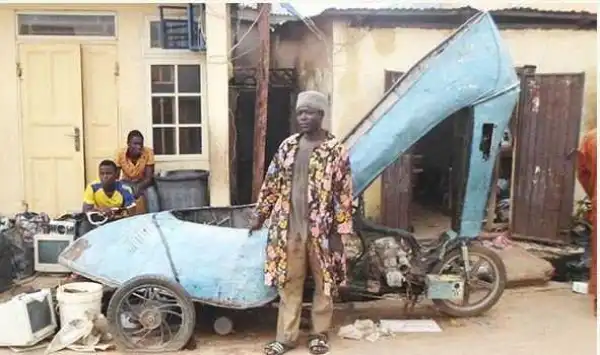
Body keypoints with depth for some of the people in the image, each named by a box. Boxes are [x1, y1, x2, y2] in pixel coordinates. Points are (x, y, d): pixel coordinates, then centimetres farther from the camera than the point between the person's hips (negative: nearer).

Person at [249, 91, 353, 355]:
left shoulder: (336, 150, -8)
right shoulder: (288, 146, 5)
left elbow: (344, 194, -9)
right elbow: (272, 183, 12)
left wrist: (339, 232, -12)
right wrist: (260, 214, 12)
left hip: (321, 229, -3)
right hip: (290, 228, 4)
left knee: (324, 283, 11)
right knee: (289, 283, 10)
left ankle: (320, 334, 28)